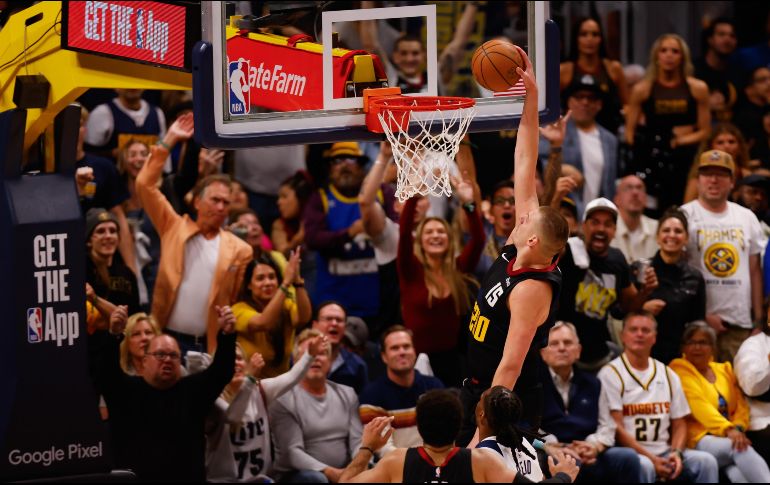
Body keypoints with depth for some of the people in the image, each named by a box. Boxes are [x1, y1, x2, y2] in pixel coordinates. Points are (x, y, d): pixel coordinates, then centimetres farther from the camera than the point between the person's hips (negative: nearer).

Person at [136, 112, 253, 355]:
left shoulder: (240, 250, 5)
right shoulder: (174, 228, 7)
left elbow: (241, 301, 6)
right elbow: (145, 185, 4)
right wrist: (169, 141, 3)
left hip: (209, 346, 0)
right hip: (168, 339, 0)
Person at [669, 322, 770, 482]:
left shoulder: (724, 369, 24)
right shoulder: (679, 368, 5)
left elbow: (741, 405, 16)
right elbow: (698, 404, -10)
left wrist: (738, 428, -9)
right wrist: (728, 429, -25)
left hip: (729, 438, 4)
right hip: (699, 439, -4)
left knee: (738, 473, -31)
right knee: (740, 449, -35)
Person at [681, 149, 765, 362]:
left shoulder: (747, 218, 15)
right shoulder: (685, 216, 0)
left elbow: (755, 270, 17)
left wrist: (758, 316, 10)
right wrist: (702, 316, -9)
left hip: (740, 321, 4)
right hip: (699, 321, -4)